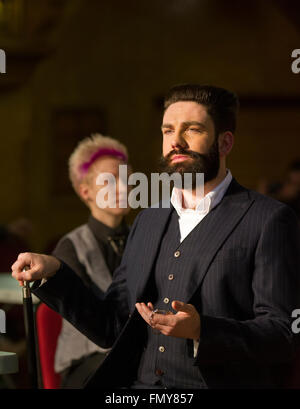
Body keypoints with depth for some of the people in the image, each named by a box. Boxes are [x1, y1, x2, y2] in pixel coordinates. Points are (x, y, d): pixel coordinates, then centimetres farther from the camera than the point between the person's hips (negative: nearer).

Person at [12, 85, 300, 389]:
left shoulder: (270, 220, -3)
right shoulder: (148, 221, 17)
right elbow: (111, 328, 18)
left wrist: (201, 330, -23)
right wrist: (53, 273, 4)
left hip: (216, 383, -5)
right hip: (138, 382, 5)